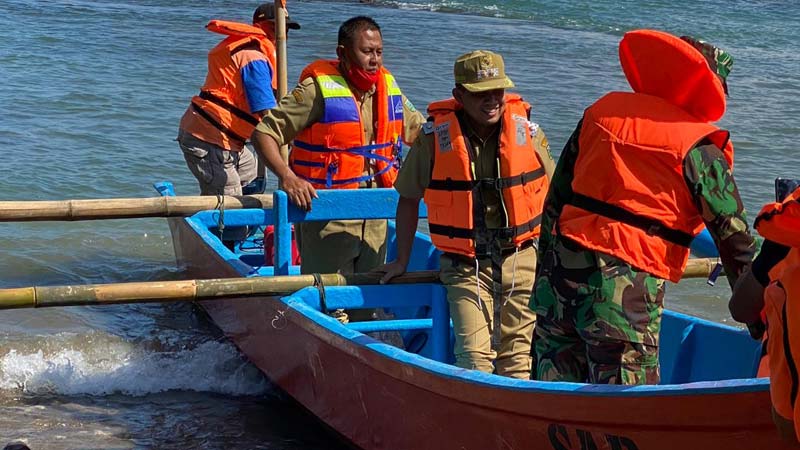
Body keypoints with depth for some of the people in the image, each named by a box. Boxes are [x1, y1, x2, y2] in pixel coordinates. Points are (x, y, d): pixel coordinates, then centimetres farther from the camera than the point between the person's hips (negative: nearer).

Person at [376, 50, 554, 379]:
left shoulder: (527, 131, -1)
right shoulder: (435, 138, -7)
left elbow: (549, 194, 12)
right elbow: (409, 199, 6)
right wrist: (402, 261, 9)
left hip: (521, 261, 2)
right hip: (464, 265, -2)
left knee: (518, 357, 4)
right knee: (473, 356, -12)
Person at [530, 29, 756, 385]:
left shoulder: (602, 110, 12)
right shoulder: (698, 148, -3)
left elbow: (555, 200, 13)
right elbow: (735, 236, -1)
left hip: (559, 276, 5)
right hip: (625, 295, -5)